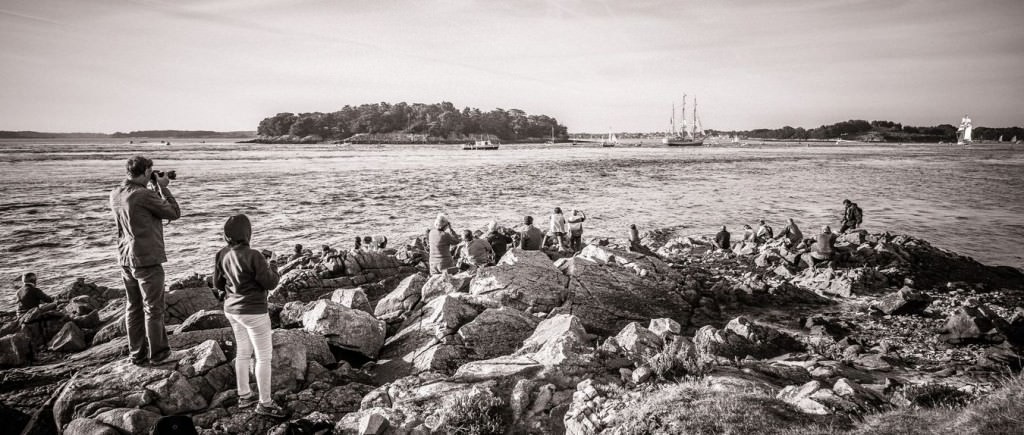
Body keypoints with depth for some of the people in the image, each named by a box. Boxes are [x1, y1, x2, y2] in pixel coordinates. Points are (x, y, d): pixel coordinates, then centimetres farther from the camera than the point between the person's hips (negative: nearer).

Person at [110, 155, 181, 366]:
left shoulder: (115, 194, 3)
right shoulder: (144, 195, -20)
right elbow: (174, 213, -12)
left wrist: (156, 188, 9)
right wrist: (163, 187, -4)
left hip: (126, 260, 7)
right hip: (147, 260, -7)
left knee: (133, 308, 15)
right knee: (153, 309, 6)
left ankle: (136, 354, 23)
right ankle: (157, 353, 16)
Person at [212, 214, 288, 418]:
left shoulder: (222, 255, -2)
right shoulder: (253, 257, -25)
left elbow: (218, 283, 9)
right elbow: (271, 283, -17)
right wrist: (272, 263, -1)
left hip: (232, 309, 8)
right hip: (253, 312, -8)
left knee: (243, 352, 21)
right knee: (264, 356, 3)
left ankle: (244, 396, 32)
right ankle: (265, 403, 10)